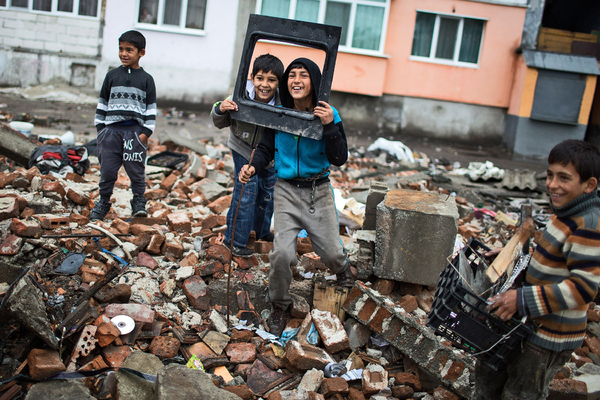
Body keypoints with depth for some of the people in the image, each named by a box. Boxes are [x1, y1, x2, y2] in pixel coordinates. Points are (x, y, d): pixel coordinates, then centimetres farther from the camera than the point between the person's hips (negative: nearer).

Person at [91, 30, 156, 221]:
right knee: (107, 169, 5)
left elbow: (151, 108, 4)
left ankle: (139, 201, 17)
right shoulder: (112, 75, 11)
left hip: (135, 130, -2)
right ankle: (104, 201, 20)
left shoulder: (146, 79, 5)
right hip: (112, 129, 2)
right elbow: (102, 103, 15)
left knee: (136, 169, 1)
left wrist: (146, 132, -4)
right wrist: (100, 126, 9)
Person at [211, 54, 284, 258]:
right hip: (243, 149, -3)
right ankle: (234, 240, 14)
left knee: (268, 190, 18)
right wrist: (220, 110, -36)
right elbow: (221, 124, -15)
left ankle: (262, 230, 44)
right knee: (246, 192, -4)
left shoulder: (283, 103, -31)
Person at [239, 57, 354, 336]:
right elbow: (266, 149, 7)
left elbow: (340, 159, -10)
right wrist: (253, 167, -13)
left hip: (319, 190, 1)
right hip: (287, 190, 0)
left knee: (331, 252, 6)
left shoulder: (329, 114, -6)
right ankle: (279, 305, 11)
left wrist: (330, 127, -23)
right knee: (282, 253, -15)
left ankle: (341, 267, 47)